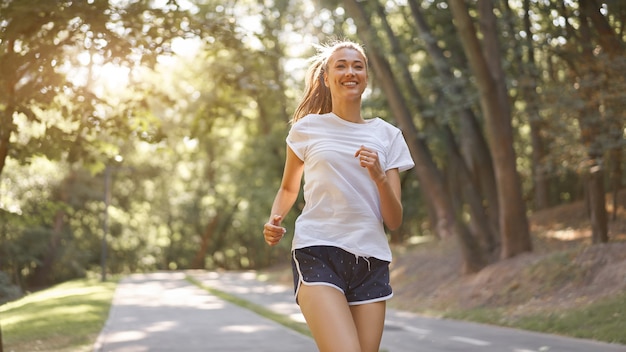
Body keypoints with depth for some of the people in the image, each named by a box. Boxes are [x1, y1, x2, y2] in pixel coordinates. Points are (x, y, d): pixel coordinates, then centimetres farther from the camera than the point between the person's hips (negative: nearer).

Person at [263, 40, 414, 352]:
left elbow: (394, 221, 7)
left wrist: (378, 176, -11)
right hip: (317, 254, -3)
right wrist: (275, 220, 2)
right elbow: (289, 188, 22)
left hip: (370, 260, 3)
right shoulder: (307, 128, 6)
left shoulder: (387, 136, 10)